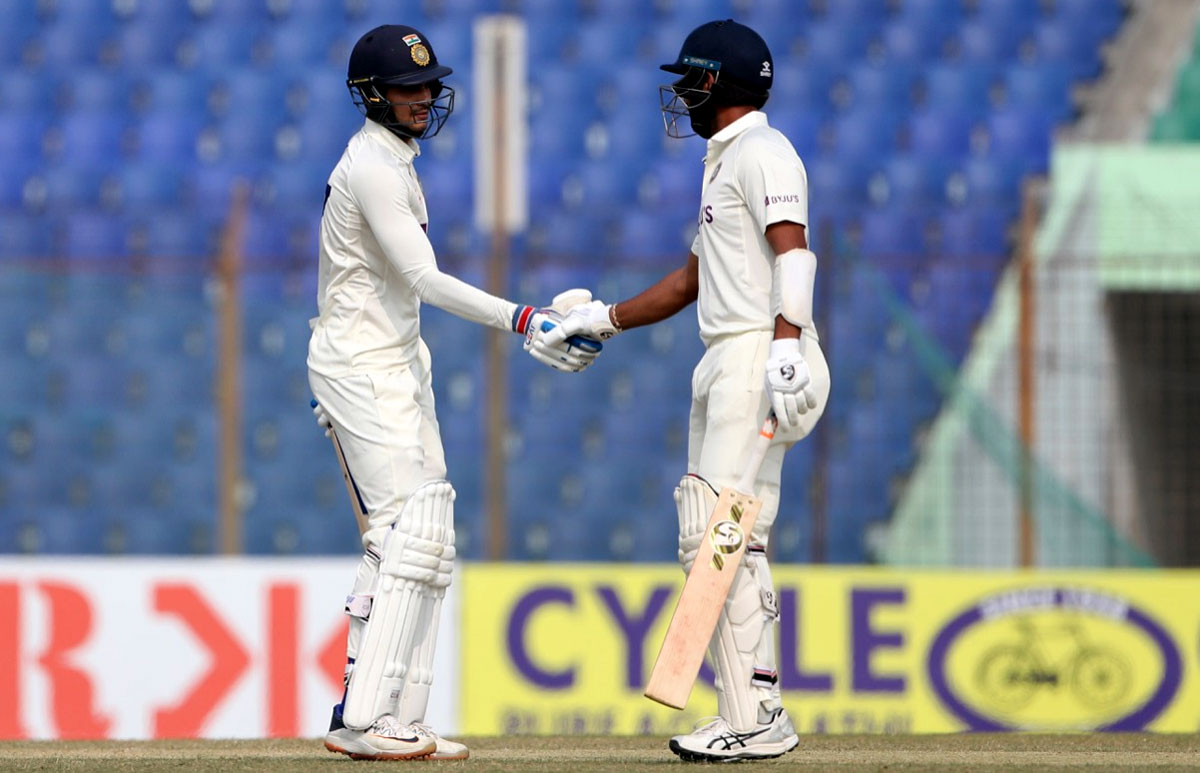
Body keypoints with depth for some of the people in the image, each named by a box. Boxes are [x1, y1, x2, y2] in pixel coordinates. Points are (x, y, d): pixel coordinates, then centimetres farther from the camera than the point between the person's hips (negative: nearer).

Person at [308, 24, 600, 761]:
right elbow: (424, 278, -24)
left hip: (397, 364, 10)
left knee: (420, 538, 6)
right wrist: (525, 322, -29)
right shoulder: (373, 167, -16)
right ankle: (363, 721, -19)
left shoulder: (393, 163, 16)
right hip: (361, 365, -10)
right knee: (409, 529, -16)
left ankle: (397, 721, 6)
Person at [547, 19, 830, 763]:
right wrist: (606, 320, 32)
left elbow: (793, 251, -24)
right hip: (725, 364, 11)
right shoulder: (724, 163, 25)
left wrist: (786, 345, -38)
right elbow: (693, 280, 32)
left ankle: (754, 719, -16)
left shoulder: (762, 152, -9)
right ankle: (753, 714, 11)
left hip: (760, 352, -11)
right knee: (705, 538, 10)